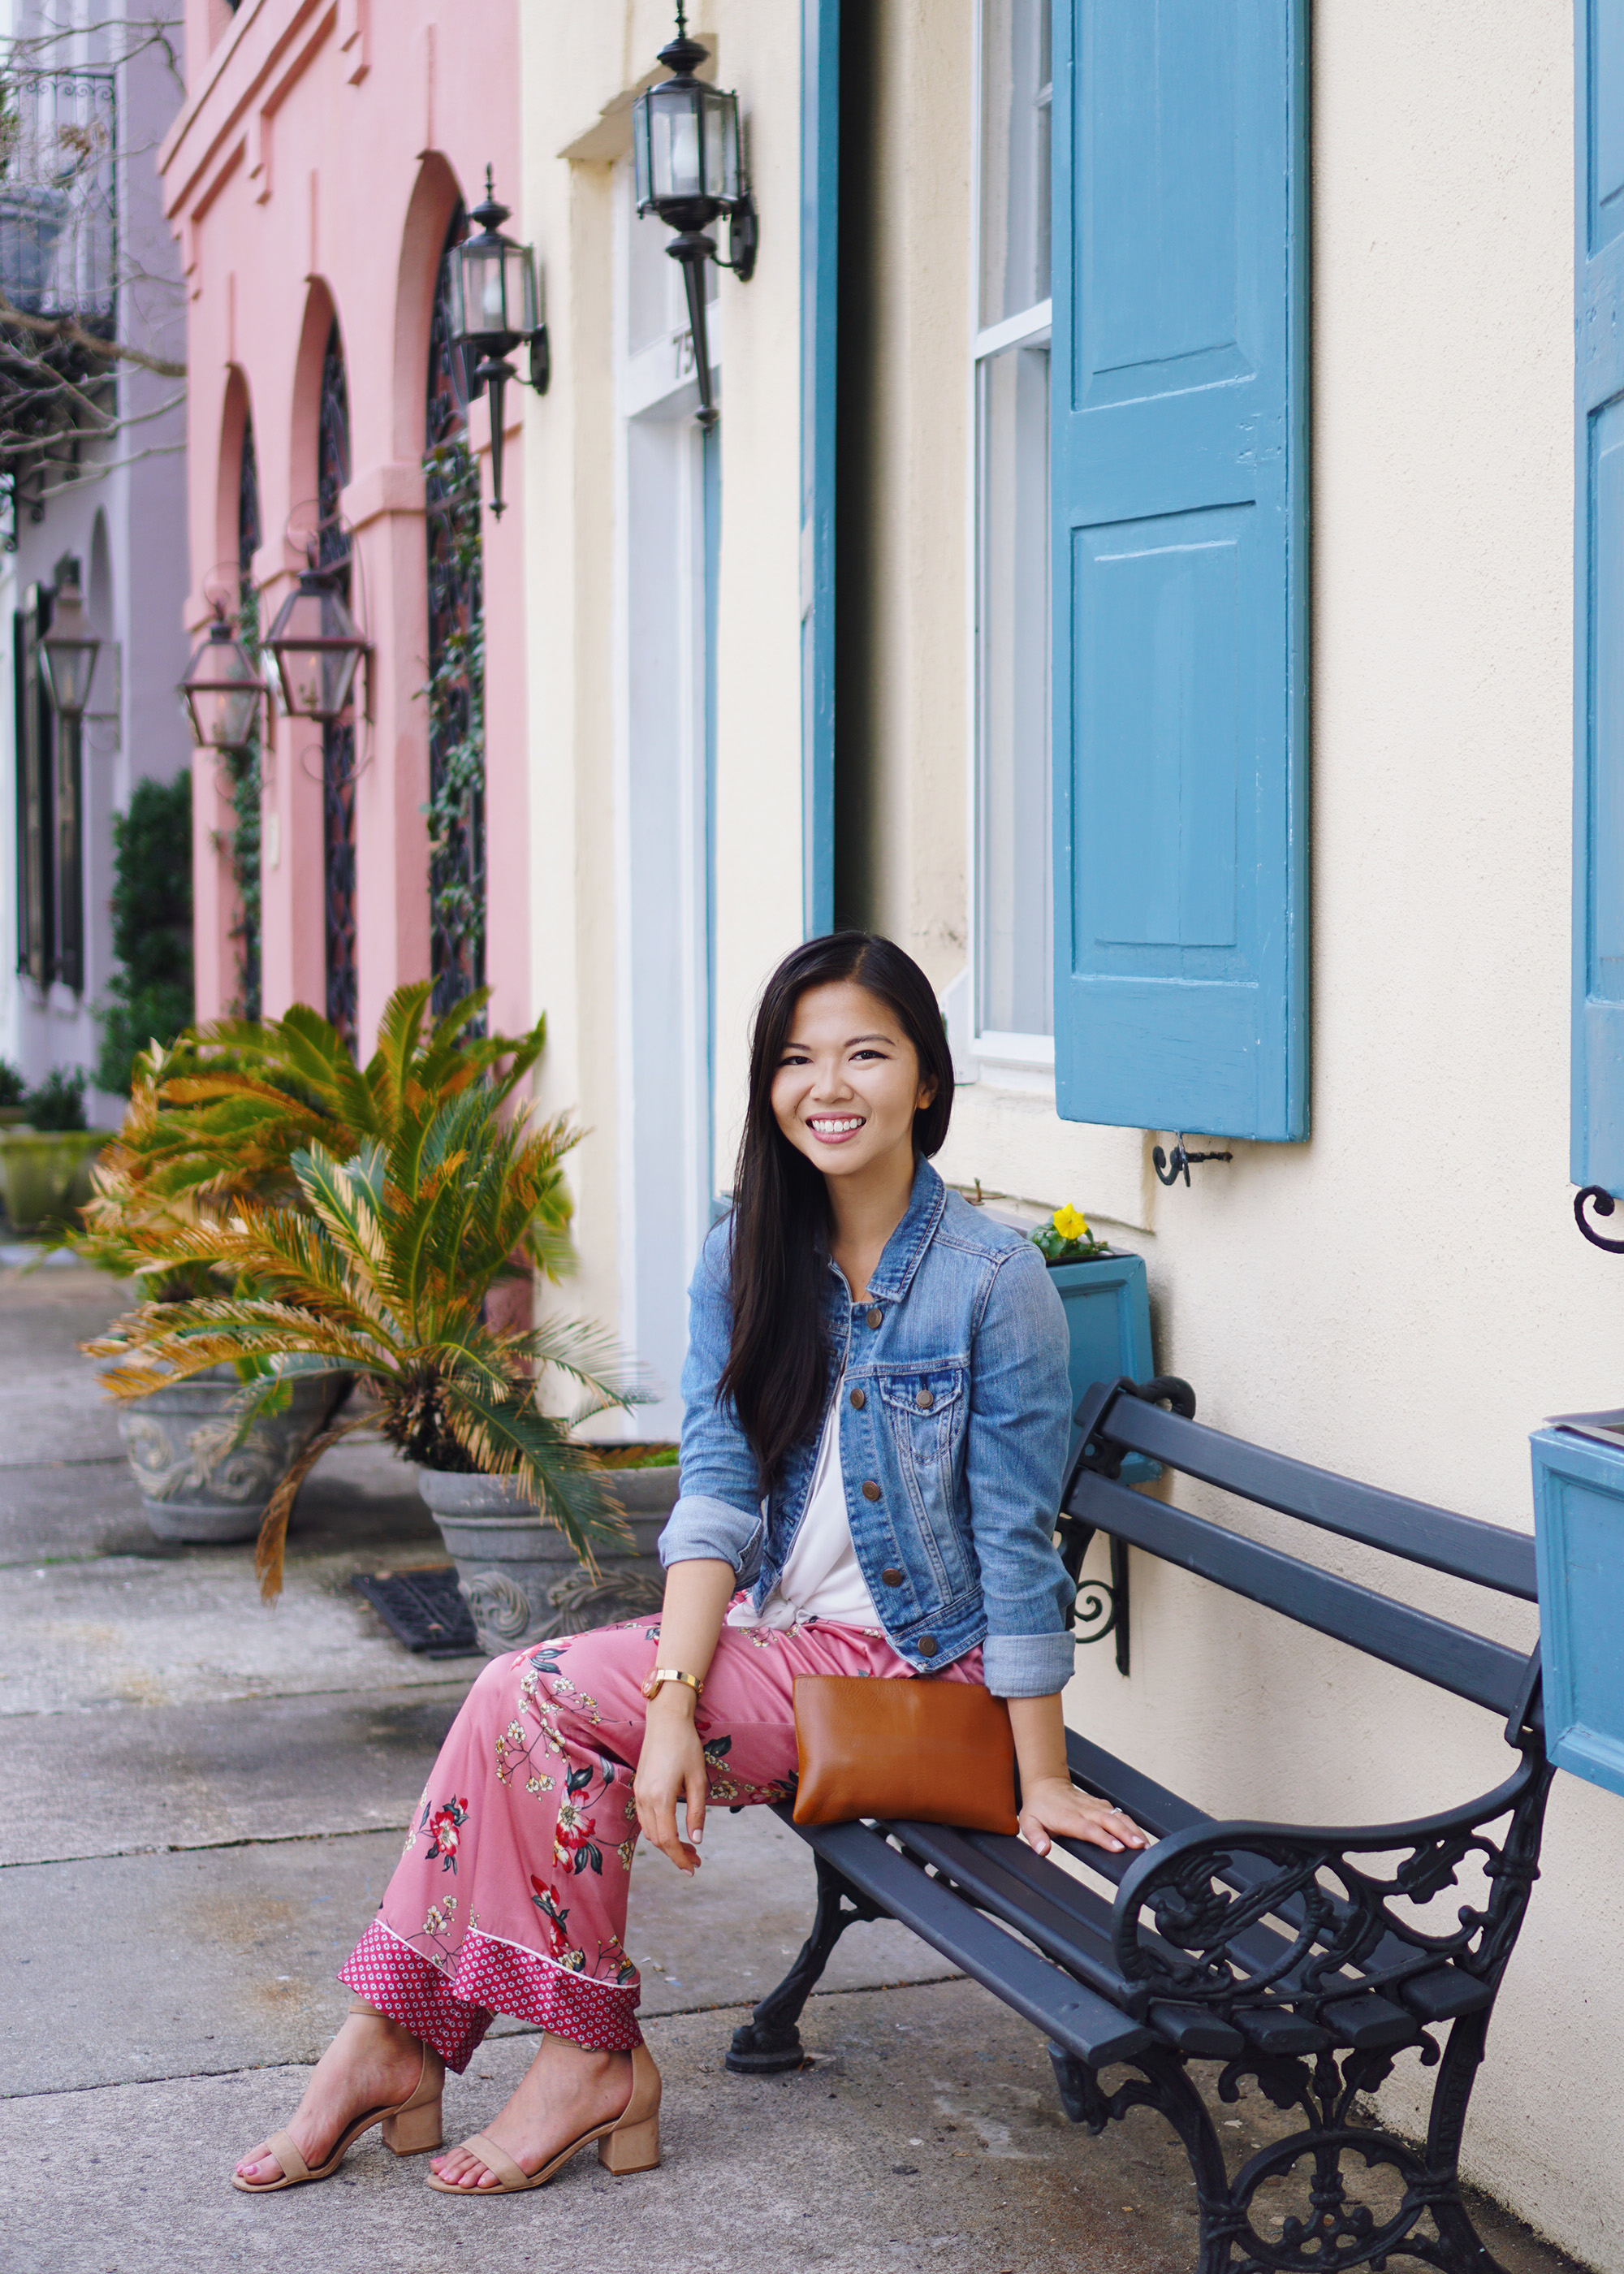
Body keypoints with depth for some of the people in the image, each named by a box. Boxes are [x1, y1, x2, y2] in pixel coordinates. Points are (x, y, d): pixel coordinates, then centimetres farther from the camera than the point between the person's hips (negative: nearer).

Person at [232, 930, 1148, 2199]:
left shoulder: (993, 1281, -13)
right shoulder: (745, 1262, 4)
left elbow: (1016, 1539, -12)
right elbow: (717, 1491, -4)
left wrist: (1043, 1779, -10)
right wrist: (674, 1698, -18)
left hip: (912, 1666, -6)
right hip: (769, 1635, 6)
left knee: (544, 1695, -19)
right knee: (520, 1699, -18)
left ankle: (594, 2058, -6)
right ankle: (392, 2043, -10)